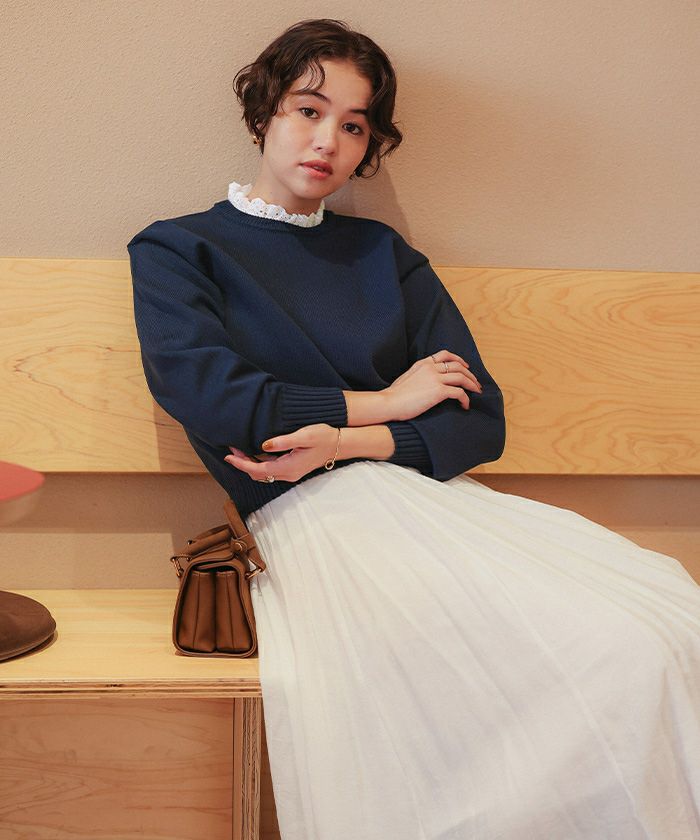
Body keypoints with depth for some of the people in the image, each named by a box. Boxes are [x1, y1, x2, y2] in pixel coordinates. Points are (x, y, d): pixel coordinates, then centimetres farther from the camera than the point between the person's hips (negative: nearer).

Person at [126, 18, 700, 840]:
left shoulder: (383, 254, 22)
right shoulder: (175, 249, 13)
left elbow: (479, 419, 12)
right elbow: (210, 401, -7)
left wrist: (348, 444, -7)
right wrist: (381, 402, 1)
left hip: (433, 496, 5)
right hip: (310, 521, -4)